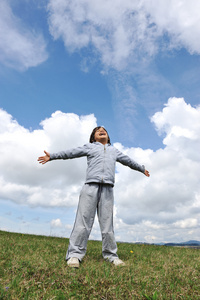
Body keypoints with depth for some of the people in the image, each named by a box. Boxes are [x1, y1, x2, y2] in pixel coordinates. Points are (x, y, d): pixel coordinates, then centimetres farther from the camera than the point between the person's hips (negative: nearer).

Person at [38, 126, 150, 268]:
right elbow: (71, 153, 16)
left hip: (107, 189, 2)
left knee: (107, 223, 2)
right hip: (91, 186, -2)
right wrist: (52, 156, 10)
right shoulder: (89, 147, 21)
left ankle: (111, 255, 12)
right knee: (83, 220, -6)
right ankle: (75, 255, 0)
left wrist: (142, 168, 50)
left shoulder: (114, 150, 30)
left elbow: (128, 161, 40)